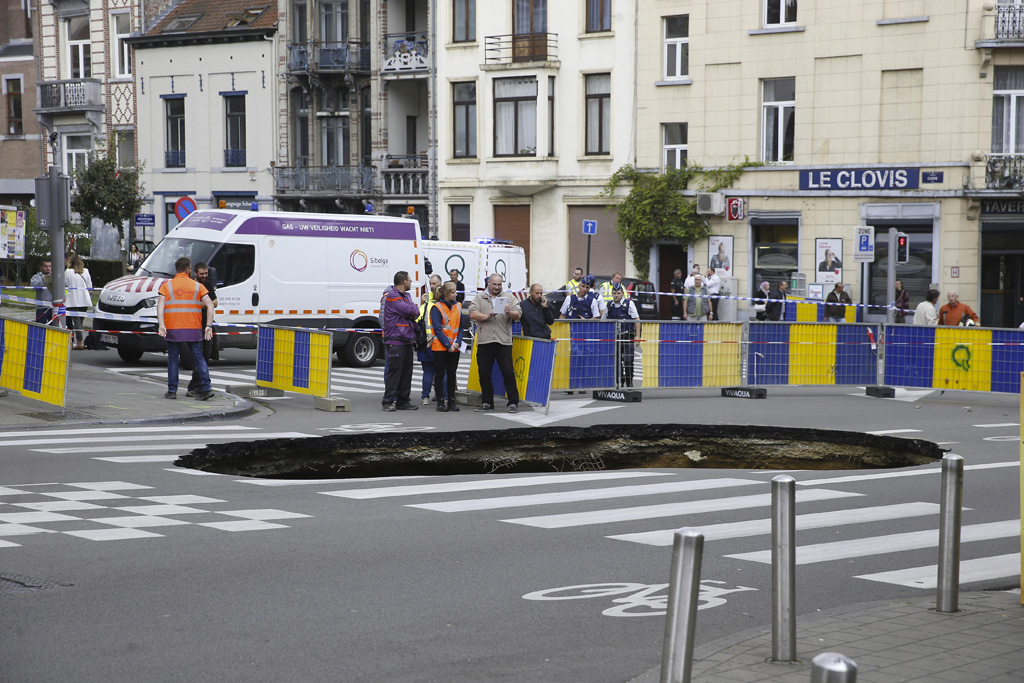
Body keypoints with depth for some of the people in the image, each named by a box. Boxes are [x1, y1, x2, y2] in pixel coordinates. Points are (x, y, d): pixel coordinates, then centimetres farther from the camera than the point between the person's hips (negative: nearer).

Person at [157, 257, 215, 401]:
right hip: (193, 329, 1)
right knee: (198, 357, 9)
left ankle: (172, 390, 9)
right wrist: (209, 326, -6)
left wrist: (161, 325, -17)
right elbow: (210, 305, -4)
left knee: (173, 359, 9)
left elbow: (160, 305, -10)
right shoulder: (197, 286, 6)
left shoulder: (167, 286, 4)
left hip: (172, 329, -1)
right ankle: (206, 388, -1)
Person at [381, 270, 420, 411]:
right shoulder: (392, 296, -11)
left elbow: (414, 313, 14)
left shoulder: (406, 296, 19)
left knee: (406, 371, 10)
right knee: (394, 370, -9)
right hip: (395, 340, -9)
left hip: (406, 339, 9)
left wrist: (413, 313, -7)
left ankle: (402, 400, 17)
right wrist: (415, 309, 1)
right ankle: (388, 401, -6)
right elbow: (409, 310, -19)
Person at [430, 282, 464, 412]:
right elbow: (437, 329, -11)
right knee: (440, 374, 1)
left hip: (454, 347, 4)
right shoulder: (437, 307, -8)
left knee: (452, 374, 8)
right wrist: (447, 345, -15)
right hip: (440, 347, -4)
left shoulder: (458, 306, 7)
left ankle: (451, 402, 13)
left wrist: (458, 342, -5)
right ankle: (440, 403, 6)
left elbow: (460, 326, 9)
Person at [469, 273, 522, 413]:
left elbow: (518, 314, 0)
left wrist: (510, 313, -21)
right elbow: (472, 313, -3)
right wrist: (487, 316, -17)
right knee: (484, 373, 6)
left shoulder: (509, 298, 11)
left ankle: (513, 402, 0)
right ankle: (487, 402, 17)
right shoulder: (479, 298, 11)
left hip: (503, 342, -1)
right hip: (484, 342, 2)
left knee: (508, 373, -5)